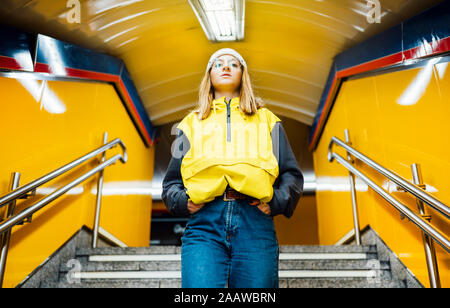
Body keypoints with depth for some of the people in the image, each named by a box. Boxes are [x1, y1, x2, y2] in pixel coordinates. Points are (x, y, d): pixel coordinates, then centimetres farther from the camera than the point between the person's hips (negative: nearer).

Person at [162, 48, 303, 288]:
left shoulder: (267, 120, 22)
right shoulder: (192, 123, 22)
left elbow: (292, 174, 17)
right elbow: (171, 181, 22)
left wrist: (277, 201, -2)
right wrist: (182, 201, 0)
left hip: (254, 224, 1)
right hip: (204, 225, 0)